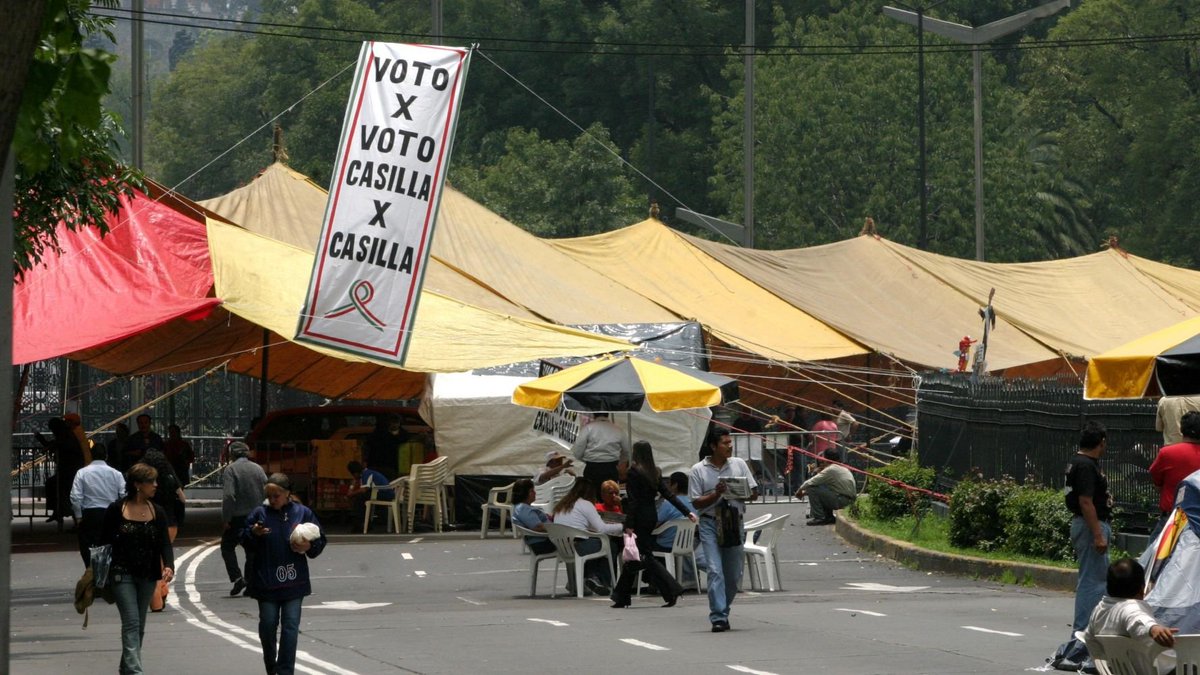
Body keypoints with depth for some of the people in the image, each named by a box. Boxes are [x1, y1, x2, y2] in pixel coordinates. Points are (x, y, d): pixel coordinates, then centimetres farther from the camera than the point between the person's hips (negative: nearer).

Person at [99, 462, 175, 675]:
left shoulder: (157, 512, 4)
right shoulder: (116, 510, -6)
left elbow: (164, 543, -1)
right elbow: (104, 542, 0)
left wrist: (169, 566, -19)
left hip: (147, 576, 4)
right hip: (122, 574, -4)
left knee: (139, 625, 13)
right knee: (131, 622, -14)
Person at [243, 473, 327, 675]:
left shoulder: (302, 513, -1)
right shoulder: (260, 513, -1)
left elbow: (320, 539, 6)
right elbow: (245, 541, 4)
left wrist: (309, 546, -15)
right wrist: (254, 533, -17)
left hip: (293, 581, -1)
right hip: (266, 581, 1)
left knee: (290, 626, -3)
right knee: (267, 624, 8)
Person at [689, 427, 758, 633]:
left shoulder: (739, 465, 9)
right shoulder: (698, 470, 0)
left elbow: (754, 493, 10)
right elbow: (696, 503, -1)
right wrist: (716, 495, -16)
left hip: (734, 523, 3)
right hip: (710, 524, -3)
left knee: (734, 575, 8)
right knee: (715, 571, -14)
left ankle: (722, 611, 27)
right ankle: (718, 618, -17)